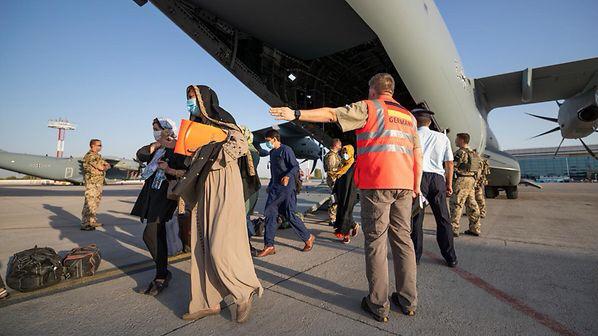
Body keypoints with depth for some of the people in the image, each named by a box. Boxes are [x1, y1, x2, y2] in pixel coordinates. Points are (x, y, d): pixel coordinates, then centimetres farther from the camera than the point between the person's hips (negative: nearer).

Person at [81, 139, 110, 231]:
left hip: (99, 183, 9)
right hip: (91, 183, -9)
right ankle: (84, 224, -3)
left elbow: (108, 165, 11)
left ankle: (92, 221, 25)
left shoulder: (98, 156, 17)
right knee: (90, 202, -8)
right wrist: (105, 166, 2)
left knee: (96, 202, 15)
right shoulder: (90, 155, -13)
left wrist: (105, 166, -9)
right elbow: (101, 167, -19)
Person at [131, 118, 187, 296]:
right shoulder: (157, 148, 18)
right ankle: (163, 273, 25)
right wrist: (157, 144, -2)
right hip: (151, 194, 8)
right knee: (158, 235, 13)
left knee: (150, 235, -13)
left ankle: (162, 277, -1)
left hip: (164, 196, -8)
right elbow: (140, 156, 5)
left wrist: (170, 170, -26)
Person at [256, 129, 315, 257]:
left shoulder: (286, 150, -7)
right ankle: (269, 246, 5)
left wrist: (288, 176, -31)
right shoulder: (272, 152, 18)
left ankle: (308, 238, 16)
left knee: (289, 215, -4)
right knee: (270, 214, 0)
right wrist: (270, 185, 29)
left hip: (287, 187, -8)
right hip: (275, 188, 8)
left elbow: (296, 166, -14)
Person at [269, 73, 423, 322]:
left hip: (376, 183, -6)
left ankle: (379, 304, 8)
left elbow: (331, 114, -7)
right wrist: (416, 186, 22)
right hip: (404, 185, 6)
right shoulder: (408, 116, 21)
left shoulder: (368, 107, 3)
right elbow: (418, 154, 17)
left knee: (376, 242, 1)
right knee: (403, 239, 12)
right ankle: (408, 300, 21)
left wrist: (296, 114, -7)